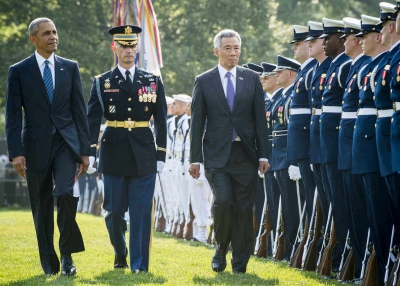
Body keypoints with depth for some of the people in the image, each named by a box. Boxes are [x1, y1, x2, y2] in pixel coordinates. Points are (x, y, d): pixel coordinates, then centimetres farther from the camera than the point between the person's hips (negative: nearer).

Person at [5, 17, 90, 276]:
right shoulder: (19, 71, 1)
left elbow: (79, 110, 7)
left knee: (66, 194, -19)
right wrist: (16, 152, -10)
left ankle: (67, 256, -6)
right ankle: (49, 262, 17)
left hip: (65, 143, 0)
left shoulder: (70, 68, 7)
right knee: (42, 207, 5)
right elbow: (13, 115, -1)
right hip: (36, 146, 0)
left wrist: (84, 150, 2)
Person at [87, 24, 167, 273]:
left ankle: (139, 265, -1)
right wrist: (89, 152, -14)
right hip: (114, 154, 0)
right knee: (114, 211, 5)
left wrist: (161, 155, 2)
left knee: (142, 212, -4)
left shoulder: (153, 82, 7)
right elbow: (92, 120, -3)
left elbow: (161, 121, 7)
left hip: (144, 155, 0)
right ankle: (120, 253, 29)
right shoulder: (102, 83, 4)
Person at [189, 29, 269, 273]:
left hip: (245, 154, 2)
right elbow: (197, 123, 4)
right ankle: (221, 250, 5)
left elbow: (260, 119, 6)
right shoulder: (204, 81, 4)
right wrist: (195, 159, -1)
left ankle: (240, 263, 10)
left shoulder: (252, 79, 7)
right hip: (217, 154, -2)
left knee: (244, 208, 1)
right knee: (223, 200, -18)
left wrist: (263, 155, 0)